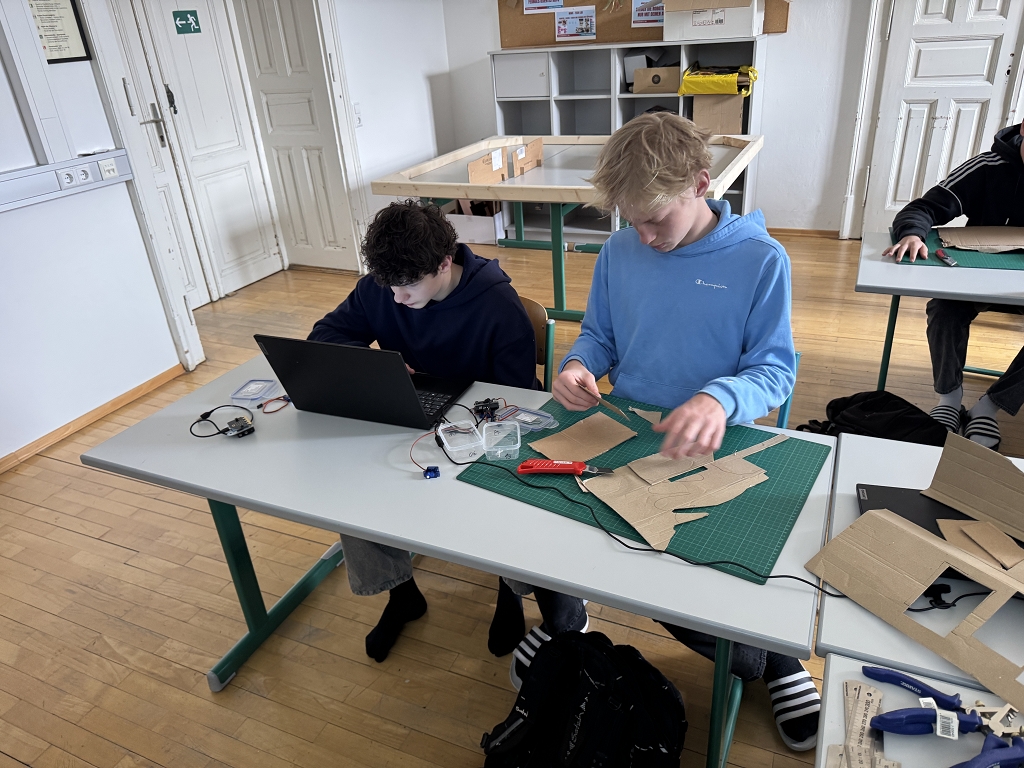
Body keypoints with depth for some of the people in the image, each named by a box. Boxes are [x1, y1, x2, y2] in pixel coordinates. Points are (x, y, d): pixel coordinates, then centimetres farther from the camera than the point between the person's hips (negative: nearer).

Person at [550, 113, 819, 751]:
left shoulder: (760, 260, -8)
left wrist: (721, 398, -30)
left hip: (710, 446, -3)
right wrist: (580, 363, -10)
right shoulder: (619, 252, 3)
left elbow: (777, 370, -8)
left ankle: (773, 653, 13)